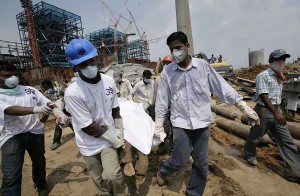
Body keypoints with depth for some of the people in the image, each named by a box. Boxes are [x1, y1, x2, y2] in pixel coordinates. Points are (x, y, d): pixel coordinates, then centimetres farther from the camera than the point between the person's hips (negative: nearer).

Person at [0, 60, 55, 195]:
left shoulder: (30, 90, 4)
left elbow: (48, 103, -1)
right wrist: (36, 109, -38)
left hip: (35, 132, 3)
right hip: (12, 137, -3)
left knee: (39, 162, 20)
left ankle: (41, 185, 46)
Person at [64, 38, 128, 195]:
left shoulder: (109, 81, -9)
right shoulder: (72, 92, -24)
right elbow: (88, 127, -21)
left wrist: (119, 132, 0)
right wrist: (114, 138, -14)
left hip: (110, 139, 2)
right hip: (89, 145, -1)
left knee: (111, 176, -11)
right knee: (99, 181, 17)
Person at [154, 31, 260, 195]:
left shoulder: (203, 65, -3)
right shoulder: (167, 72, -4)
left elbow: (222, 88, 1)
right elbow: (161, 101, 0)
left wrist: (245, 109, 3)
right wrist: (158, 128, 2)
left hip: (201, 121, 2)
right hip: (180, 122, -1)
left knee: (201, 163, 11)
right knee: (180, 160, -1)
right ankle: (162, 170, 33)